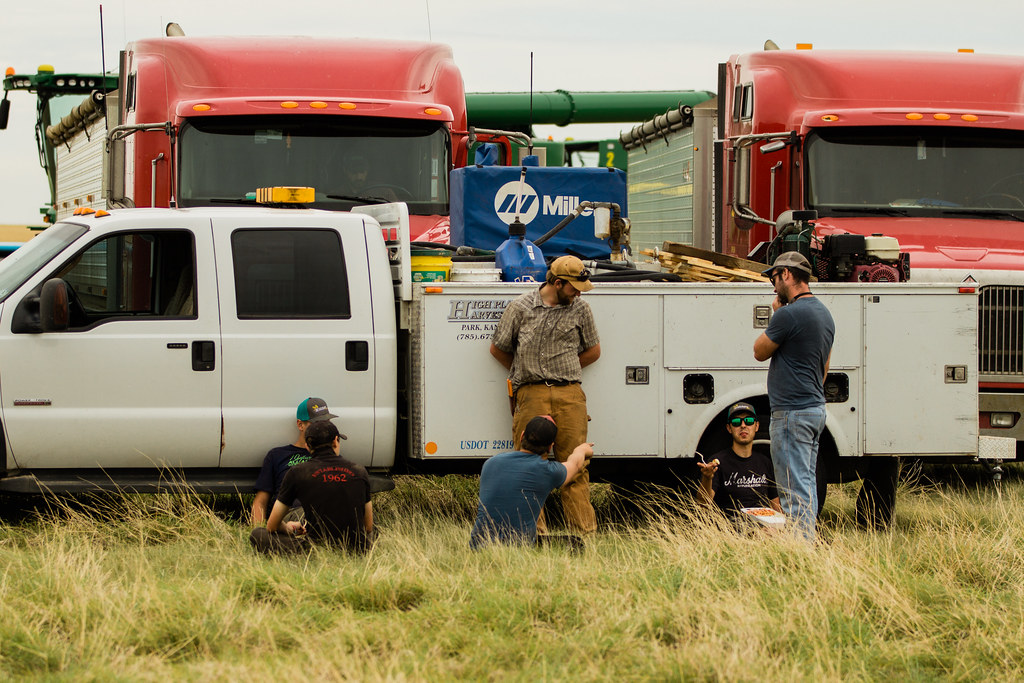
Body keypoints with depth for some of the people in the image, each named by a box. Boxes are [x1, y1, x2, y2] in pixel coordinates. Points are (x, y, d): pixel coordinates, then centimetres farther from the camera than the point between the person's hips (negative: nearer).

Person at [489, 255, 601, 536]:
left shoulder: (580, 309, 12)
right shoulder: (521, 307, 5)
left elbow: (593, 351, 21)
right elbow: (498, 348, 15)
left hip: (570, 394, 1)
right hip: (531, 394, -1)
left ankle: (585, 531, -3)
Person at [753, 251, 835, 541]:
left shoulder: (788, 314, -17)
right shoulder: (823, 313, 14)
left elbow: (760, 351, -4)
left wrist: (775, 315, 4)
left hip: (792, 412, -10)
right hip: (816, 408, 10)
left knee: (795, 488, -9)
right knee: (806, 483, 13)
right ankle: (809, 543, 15)